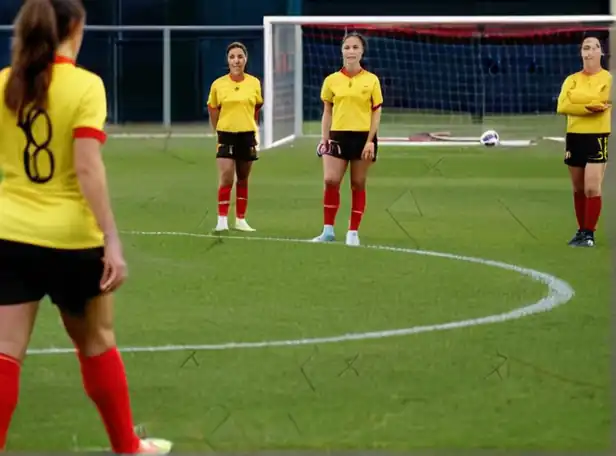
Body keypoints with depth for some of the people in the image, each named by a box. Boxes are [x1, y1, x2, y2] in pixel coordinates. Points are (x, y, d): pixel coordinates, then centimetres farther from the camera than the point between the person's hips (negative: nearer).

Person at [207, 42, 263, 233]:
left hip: (247, 135, 2)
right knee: (226, 178, -12)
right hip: (226, 135, -2)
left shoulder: (254, 83, 1)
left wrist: (251, 127, 10)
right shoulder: (218, 84, -4)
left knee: (243, 179, 10)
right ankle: (222, 220, -9)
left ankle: (240, 219, 18)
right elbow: (213, 109, 6)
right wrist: (219, 131, 4)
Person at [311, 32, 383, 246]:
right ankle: (328, 230, 0)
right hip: (338, 136, 1)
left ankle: (353, 232, 11)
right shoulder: (331, 80, 5)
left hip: (362, 136, -1)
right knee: (330, 180, -10)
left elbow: (376, 112, 1)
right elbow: (327, 112, 11)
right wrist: (324, 138, 2)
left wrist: (370, 141, -8)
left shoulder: (371, 80, 1)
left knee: (358, 185, 3)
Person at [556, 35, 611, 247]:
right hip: (574, 136, 5)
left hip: (597, 137, -5)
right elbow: (562, 106, -6)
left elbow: (599, 100, -20)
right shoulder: (572, 80, 9)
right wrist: (590, 106, -15)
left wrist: (574, 97, -9)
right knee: (578, 189, 10)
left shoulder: (607, 78, -3)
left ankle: (589, 234, -5)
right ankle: (581, 230, 20)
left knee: (592, 188, -11)